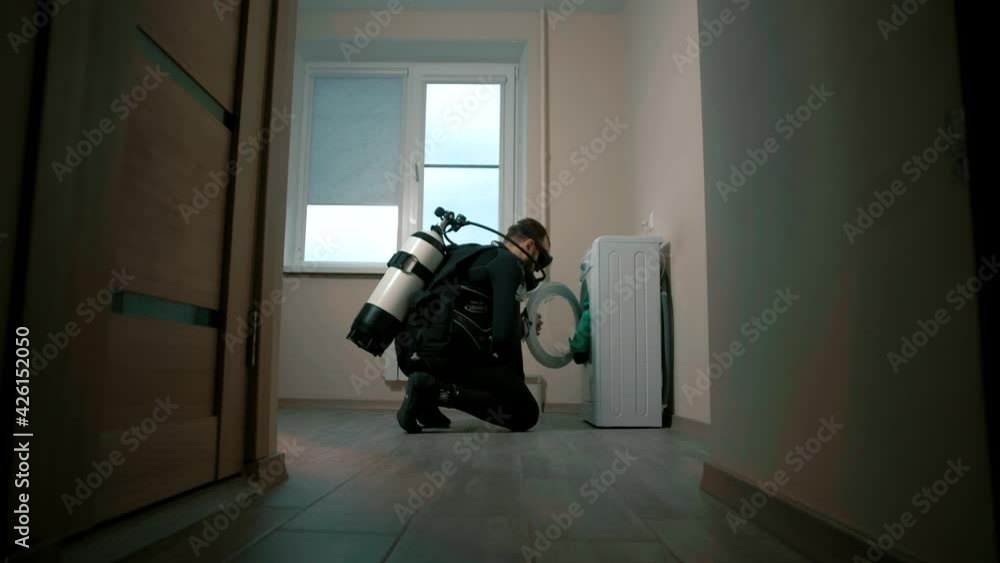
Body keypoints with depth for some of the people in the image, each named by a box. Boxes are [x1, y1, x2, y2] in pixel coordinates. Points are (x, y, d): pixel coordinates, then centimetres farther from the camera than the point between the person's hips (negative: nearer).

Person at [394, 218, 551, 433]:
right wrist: (517, 379, 6)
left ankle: (426, 401, 15)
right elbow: (504, 333, -11)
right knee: (525, 414, -1)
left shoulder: (475, 255, 28)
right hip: (444, 349, -9)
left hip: (412, 349, 9)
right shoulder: (508, 262, 1)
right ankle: (436, 391, -13)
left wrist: (521, 325, 27)